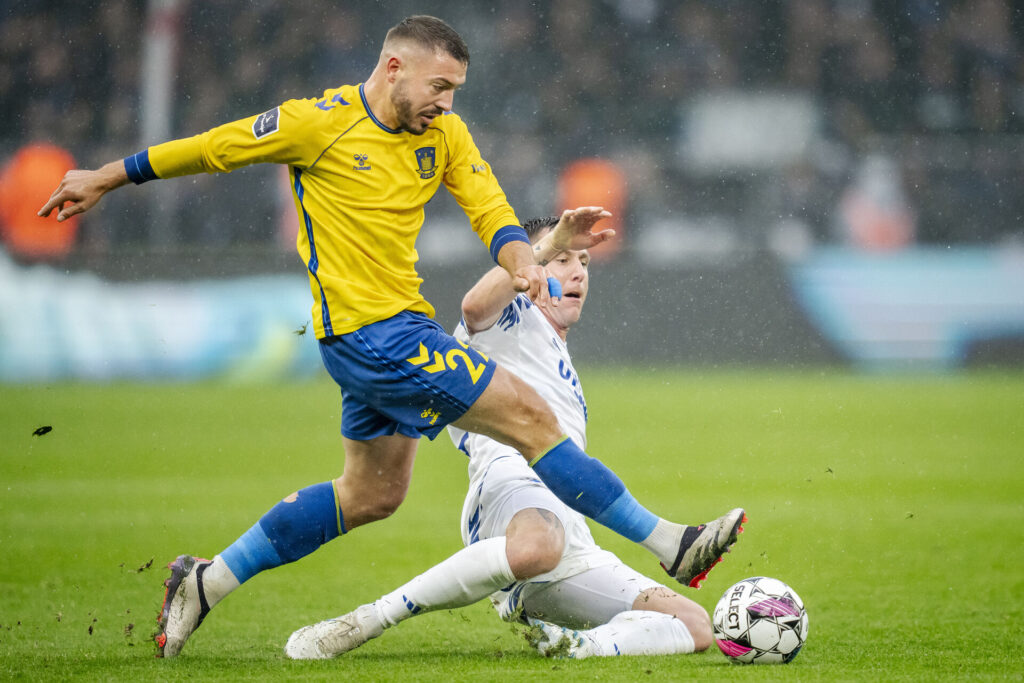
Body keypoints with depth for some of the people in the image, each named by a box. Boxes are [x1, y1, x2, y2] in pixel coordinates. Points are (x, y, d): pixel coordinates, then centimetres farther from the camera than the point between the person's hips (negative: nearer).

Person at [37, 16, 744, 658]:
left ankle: (206, 582, 24)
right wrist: (104, 179, 7)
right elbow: (214, 148, -3)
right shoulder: (322, 123, -12)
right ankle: (670, 544, -7)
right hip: (369, 333, -9)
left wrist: (521, 262, -20)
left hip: (402, 327, 9)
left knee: (372, 494, 18)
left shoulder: (444, 134, 7)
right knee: (530, 416, -11)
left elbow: (489, 207, 3)